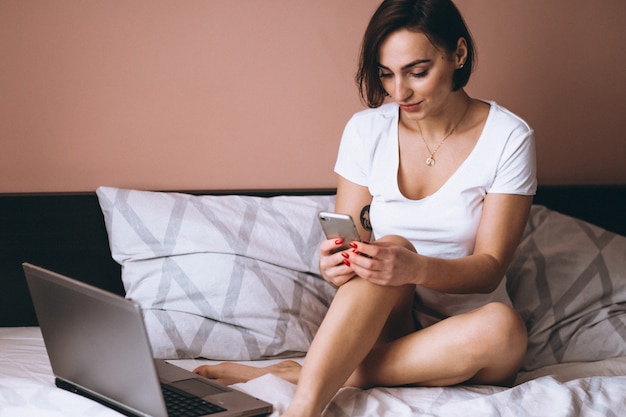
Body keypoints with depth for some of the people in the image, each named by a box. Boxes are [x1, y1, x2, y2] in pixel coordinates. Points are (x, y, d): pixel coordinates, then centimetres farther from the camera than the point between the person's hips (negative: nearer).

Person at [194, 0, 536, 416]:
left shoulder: (508, 137, -8)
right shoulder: (367, 130, -1)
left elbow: (490, 267, -12)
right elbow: (350, 240, 0)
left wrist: (416, 268, -32)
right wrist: (337, 261, -26)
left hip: (465, 333, -1)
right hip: (387, 321, 1)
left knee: (503, 328, -36)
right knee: (393, 246, -30)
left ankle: (294, 375, -30)